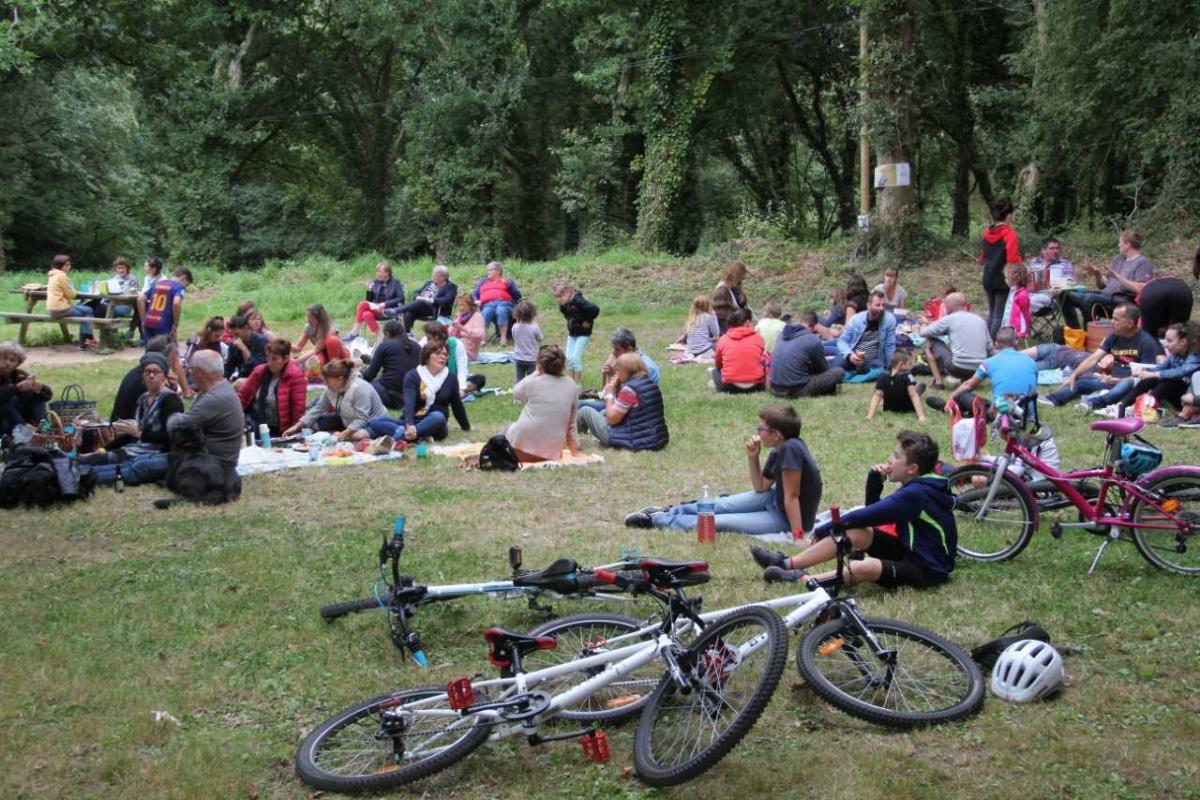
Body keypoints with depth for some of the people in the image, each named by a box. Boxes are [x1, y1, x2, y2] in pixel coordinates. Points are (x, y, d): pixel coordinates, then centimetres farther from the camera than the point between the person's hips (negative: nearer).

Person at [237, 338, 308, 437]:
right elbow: (243, 394, 9)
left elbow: (298, 408, -13)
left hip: (278, 431, -4)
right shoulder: (260, 371, 4)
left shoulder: (295, 377, -13)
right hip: (255, 424, 4)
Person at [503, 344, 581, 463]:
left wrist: (535, 374, 18)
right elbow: (571, 421, 7)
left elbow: (516, 393, 15)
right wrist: (574, 448, 16)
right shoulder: (572, 386, 1)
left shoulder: (532, 382, -8)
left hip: (524, 447, -3)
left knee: (508, 430, 28)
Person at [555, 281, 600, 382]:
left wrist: (588, 321, -20)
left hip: (583, 333, -8)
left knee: (576, 358, -11)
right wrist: (569, 322, 10)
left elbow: (595, 309, -33)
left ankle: (577, 384, 0)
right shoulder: (563, 304, -2)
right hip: (572, 333, 8)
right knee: (568, 358, 5)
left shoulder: (578, 301, -26)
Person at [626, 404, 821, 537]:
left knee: (718, 522, -9)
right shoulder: (778, 452, 0)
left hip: (788, 519, -8)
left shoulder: (791, 449, -28)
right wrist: (753, 458, -4)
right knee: (720, 506, 9)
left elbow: (791, 497, -27)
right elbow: (760, 488, 10)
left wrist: (798, 535, -25)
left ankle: (657, 520, 3)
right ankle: (668, 512, 25)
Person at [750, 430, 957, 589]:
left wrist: (824, 530, -13)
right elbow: (874, 514, 15)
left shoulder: (916, 494, -23)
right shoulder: (915, 487, 7)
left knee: (863, 567, -35)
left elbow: (866, 516, -24)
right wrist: (875, 481, -2)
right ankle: (788, 564, -4)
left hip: (928, 570, -10)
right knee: (854, 532, -4)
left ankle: (800, 579, -22)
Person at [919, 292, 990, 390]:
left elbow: (923, 333, 6)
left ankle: (938, 381, 6)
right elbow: (989, 347, 15)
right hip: (979, 370, 6)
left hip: (958, 368, -6)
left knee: (930, 342, 13)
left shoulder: (950, 319, 0)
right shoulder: (980, 319, 13)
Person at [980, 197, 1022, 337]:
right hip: (1003, 279, -6)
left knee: (992, 313, 17)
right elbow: (1013, 259, -19)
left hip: (988, 277, 7)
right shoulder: (1009, 233, -14)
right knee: (1000, 315, -2)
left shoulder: (987, 232, 6)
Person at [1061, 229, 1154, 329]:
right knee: (1067, 295, -5)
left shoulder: (1143, 263, -1)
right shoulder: (1119, 259, 25)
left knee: (1088, 298, -35)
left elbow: (1140, 289, -16)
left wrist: (1117, 276, -18)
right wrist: (1097, 275, 3)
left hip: (1124, 300, -9)